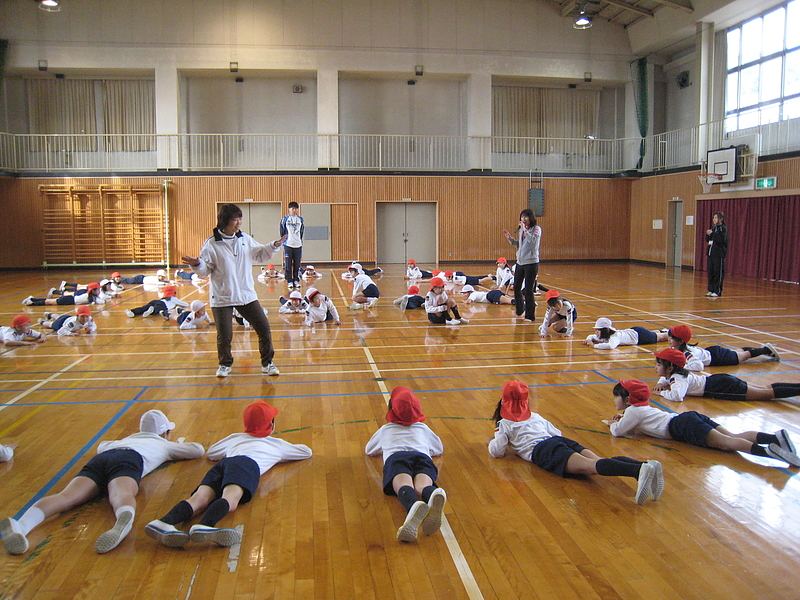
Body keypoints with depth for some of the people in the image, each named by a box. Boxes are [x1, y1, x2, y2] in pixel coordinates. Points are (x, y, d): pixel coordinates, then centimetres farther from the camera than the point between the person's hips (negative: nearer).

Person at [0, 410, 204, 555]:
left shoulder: (126, 439, 48)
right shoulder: (164, 444, 37)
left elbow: (101, 445, 67)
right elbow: (198, 450, 44)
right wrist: (179, 446, 61)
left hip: (98, 460, 4)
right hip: (128, 460, -4)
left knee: (67, 496, -23)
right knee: (121, 494, -35)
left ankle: (20, 525, -51)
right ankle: (124, 520, -72)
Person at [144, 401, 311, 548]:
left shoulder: (235, 438, 43)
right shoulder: (277, 444, 37)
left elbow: (210, 453, 58)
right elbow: (307, 451, 52)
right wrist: (280, 455, 67)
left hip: (222, 463, 3)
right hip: (246, 463, -3)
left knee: (200, 499, -23)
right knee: (230, 499, -31)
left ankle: (165, 522, -52)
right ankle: (205, 525, -62)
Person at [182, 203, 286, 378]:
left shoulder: (246, 239, 4)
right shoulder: (212, 244, -8)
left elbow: (260, 255, 18)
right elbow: (205, 270, -6)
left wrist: (273, 247, 4)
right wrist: (197, 265, -27)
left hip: (247, 296, 4)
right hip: (222, 298, -4)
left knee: (264, 328, 3)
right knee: (224, 335, 1)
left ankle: (267, 363, 19)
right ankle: (225, 364, 28)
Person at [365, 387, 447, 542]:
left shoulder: (385, 429, 38)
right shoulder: (423, 427, 40)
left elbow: (369, 450, 55)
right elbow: (439, 449, 56)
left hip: (395, 456, -1)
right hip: (422, 456, 1)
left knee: (404, 487, -33)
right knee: (422, 487, -31)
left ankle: (414, 506, -71)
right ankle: (433, 495, -71)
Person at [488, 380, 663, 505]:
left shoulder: (504, 424, 20)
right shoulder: (536, 417, 38)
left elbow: (497, 452, 10)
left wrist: (492, 442, 34)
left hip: (541, 451, -6)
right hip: (562, 441, 6)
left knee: (589, 466, -30)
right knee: (598, 462, -19)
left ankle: (639, 470, -57)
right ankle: (646, 464, -47)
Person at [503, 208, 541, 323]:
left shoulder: (536, 229, -7)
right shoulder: (521, 230, 12)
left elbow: (533, 240, -26)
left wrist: (525, 229, -23)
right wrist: (510, 238, 8)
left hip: (531, 263, -7)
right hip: (520, 262, 7)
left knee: (528, 290, -4)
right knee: (516, 288, 13)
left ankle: (530, 316, 7)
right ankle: (520, 310, 33)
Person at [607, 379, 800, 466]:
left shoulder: (633, 411, 6)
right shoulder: (643, 407, 32)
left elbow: (617, 431, 5)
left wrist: (613, 423, 26)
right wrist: (622, 418, 40)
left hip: (682, 426, -8)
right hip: (690, 417, 8)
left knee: (725, 442, -24)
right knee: (733, 437, -8)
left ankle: (767, 451, -44)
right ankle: (775, 437, -27)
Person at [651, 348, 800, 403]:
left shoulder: (678, 379, -20)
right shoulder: (676, 373, 7)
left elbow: (677, 396, -40)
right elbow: (665, 377, 31)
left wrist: (662, 393, -21)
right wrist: (661, 383, 9)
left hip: (723, 387, -8)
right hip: (720, 381, 8)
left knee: (768, 393, -7)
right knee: (767, 389, 12)